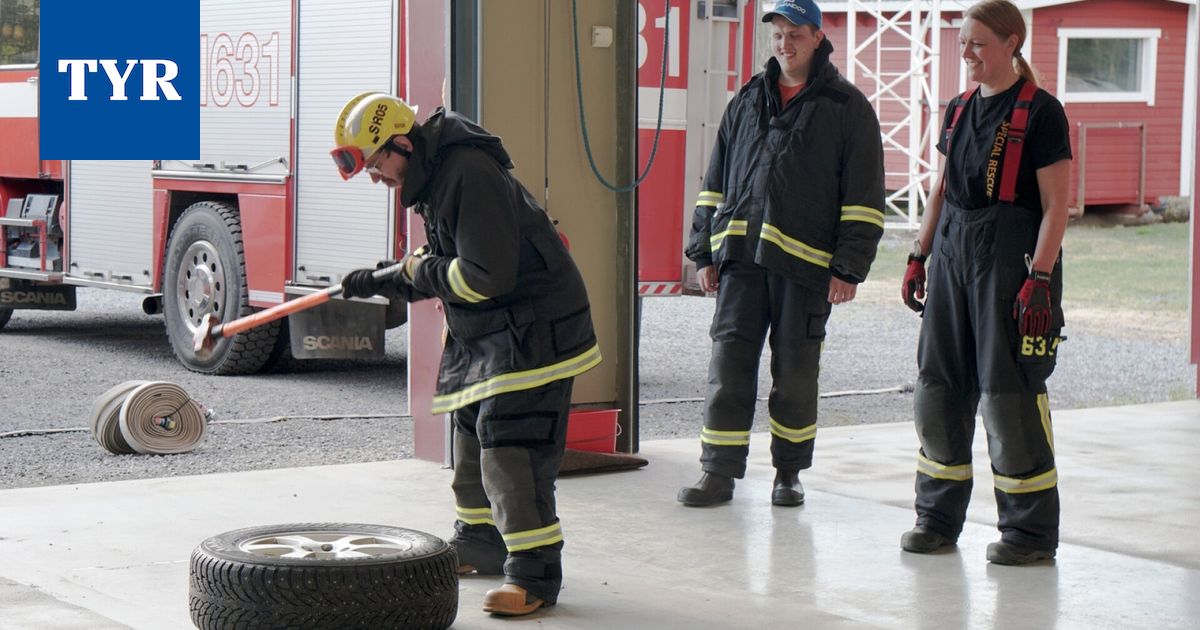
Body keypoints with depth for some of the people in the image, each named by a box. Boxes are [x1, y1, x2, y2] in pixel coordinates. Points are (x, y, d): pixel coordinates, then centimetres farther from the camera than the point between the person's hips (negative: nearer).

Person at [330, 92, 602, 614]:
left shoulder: (469, 175, -23)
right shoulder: (435, 179, 10)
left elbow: (485, 276, -28)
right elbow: (447, 269, 20)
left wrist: (421, 270, -12)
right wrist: (381, 281, 11)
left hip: (535, 330, -11)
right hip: (486, 336, 11)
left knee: (509, 447, -14)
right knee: (470, 437, 19)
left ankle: (535, 575, -11)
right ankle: (479, 543, 36)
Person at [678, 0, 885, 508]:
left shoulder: (847, 107, 2)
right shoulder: (747, 102, 15)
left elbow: (864, 197, -1)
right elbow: (715, 184, 18)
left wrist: (849, 268, -8)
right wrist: (705, 251, 11)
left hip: (805, 264, -3)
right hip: (741, 256, 3)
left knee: (795, 373, 4)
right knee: (729, 365, -2)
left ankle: (789, 472, 18)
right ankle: (719, 473, 2)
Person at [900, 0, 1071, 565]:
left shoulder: (1040, 112, -8)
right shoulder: (959, 110, 13)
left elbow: (1056, 206, -11)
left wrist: (1039, 279, -17)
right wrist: (919, 256, 16)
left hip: (1011, 256, -7)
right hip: (953, 251, 7)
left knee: (1009, 392, -6)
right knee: (939, 384, 7)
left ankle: (1031, 531, 4)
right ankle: (939, 517, 19)